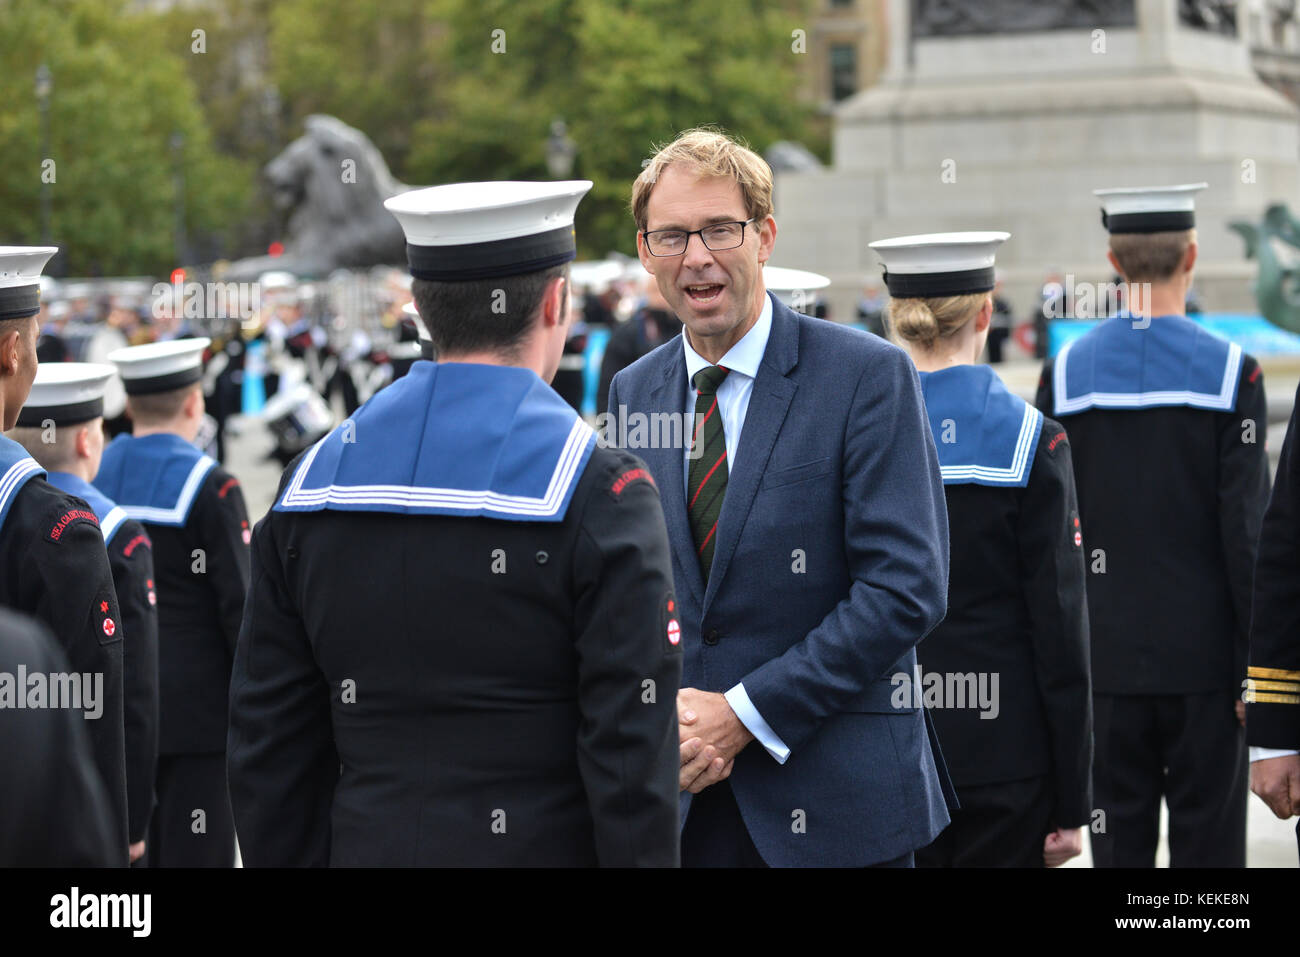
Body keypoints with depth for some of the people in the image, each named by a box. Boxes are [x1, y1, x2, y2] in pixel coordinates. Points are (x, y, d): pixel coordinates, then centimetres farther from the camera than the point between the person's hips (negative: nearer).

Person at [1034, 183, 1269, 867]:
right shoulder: (1231, 373, -7)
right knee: (1209, 843, 3)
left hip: (1105, 658, 2)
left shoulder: (1065, 373, 0)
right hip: (1205, 657, -2)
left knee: (1119, 841, 7)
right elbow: (1246, 531, -9)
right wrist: (1262, 667, -2)